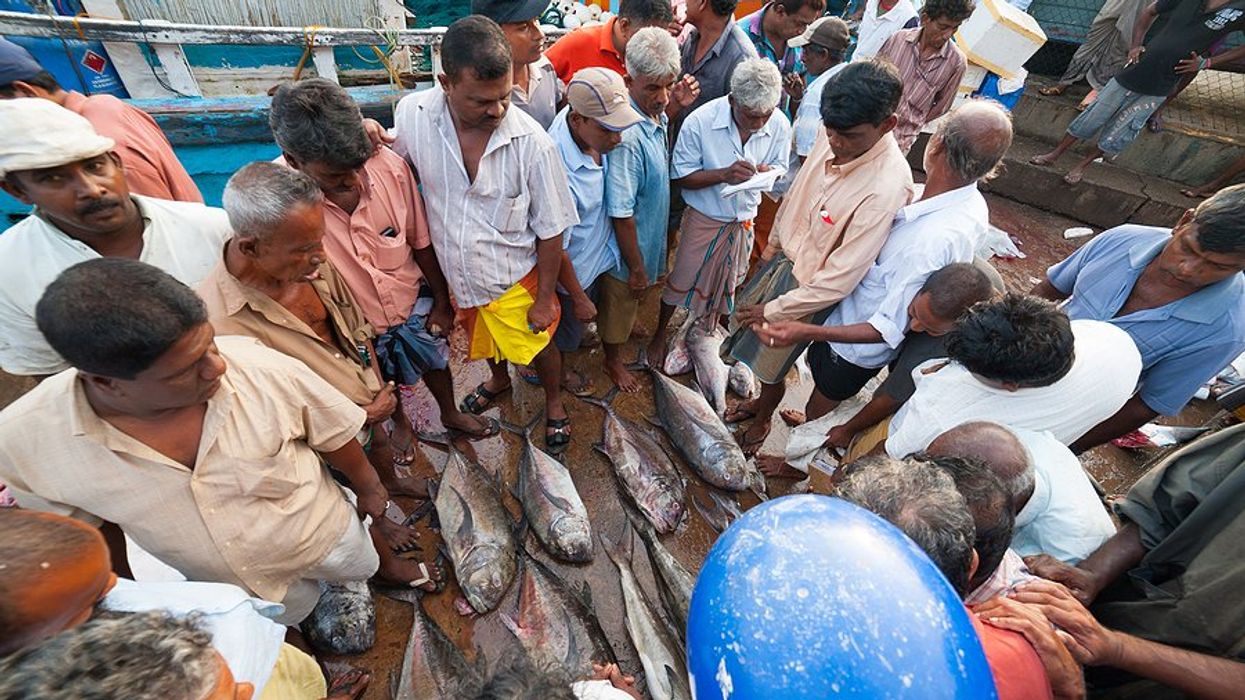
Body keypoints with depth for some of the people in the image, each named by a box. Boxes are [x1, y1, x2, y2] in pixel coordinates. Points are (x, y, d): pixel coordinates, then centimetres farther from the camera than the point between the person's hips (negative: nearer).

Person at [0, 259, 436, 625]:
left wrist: (369, 488, -1)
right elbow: (88, 518, -6)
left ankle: (389, 565, 64)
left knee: (366, 564, 32)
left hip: (327, 537, -1)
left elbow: (334, 437, -18)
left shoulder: (264, 369, -36)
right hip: (226, 587, 2)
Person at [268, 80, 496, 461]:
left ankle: (451, 414, 57)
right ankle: (401, 422, 60)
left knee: (436, 360, 26)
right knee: (385, 381, 26)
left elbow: (421, 242, -11)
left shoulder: (389, 164, -24)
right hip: (354, 324, -1)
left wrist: (441, 301, -2)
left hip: (412, 300, 2)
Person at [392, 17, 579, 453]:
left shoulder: (532, 142, -25)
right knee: (484, 340, 28)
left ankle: (554, 402, 48)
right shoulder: (412, 115, -17)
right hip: (455, 274, 4)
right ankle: (499, 381, 62)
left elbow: (550, 229, -16)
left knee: (537, 346, 16)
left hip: (514, 278, -3)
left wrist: (545, 296, -11)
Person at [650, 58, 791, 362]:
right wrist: (725, 174, -33)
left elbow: (779, 168, 1)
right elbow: (680, 176, -19)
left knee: (725, 281, 22)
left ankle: (708, 327, 49)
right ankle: (660, 334, 32)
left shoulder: (780, 125, -14)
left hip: (744, 219, 4)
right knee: (682, 280, 8)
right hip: (704, 218, -3)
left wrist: (767, 172, -25)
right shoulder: (700, 121, -24)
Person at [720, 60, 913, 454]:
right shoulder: (831, 138, -12)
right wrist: (774, 242, 14)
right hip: (783, 258, 7)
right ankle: (760, 400, 54)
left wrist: (774, 310, -20)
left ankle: (762, 421, 45)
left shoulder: (886, 188, -32)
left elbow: (840, 278, -28)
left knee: (771, 364, 13)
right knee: (755, 344, 23)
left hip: (811, 287, -6)